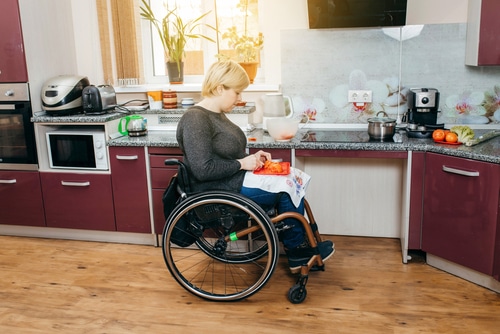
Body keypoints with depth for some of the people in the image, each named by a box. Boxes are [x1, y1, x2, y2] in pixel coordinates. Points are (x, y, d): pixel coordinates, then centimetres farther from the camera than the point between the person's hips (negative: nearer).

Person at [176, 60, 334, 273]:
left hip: (233, 181, 10)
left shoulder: (216, 113, 11)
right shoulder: (195, 119, -20)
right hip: (219, 192, -10)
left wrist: (252, 157, 4)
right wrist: (242, 163, -18)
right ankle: (296, 249, 11)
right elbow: (203, 169, -27)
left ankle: (296, 248, 8)